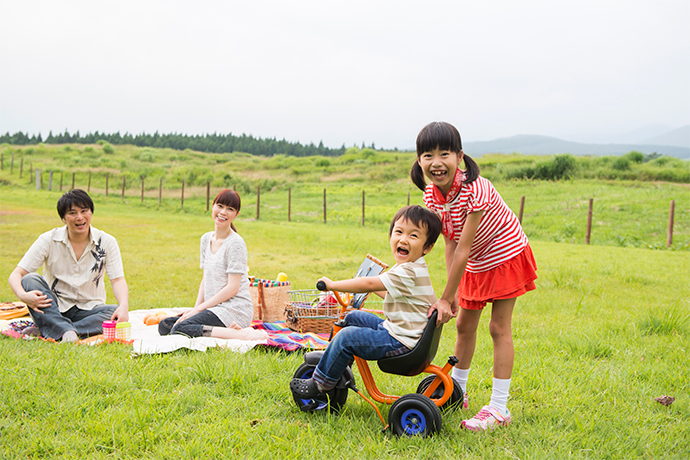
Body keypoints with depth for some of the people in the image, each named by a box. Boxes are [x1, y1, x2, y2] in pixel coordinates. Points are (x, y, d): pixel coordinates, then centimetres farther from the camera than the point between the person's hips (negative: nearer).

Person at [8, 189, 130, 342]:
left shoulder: (107, 242, -4)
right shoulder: (49, 240, -6)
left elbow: (118, 280, -11)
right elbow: (16, 274, -9)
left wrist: (124, 306, -33)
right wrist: (22, 295, -33)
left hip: (88, 309, 0)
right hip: (52, 307, 0)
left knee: (118, 315, -29)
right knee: (30, 279, -26)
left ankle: (49, 331, -33)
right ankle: (66, 331, -42)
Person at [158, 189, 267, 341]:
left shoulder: (235, 243, -11)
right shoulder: (206, 239, 14)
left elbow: (232, 288, -15)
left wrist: (199, 308, -13)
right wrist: (195, 308, 2)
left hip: (234, 310, -9)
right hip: (214, 308, 9)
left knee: (178, 329, -23)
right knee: (164, 326, -1)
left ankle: (240, 334, -22)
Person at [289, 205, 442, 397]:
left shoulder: (409, 273, -24)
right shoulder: (412, 268, 9)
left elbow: (369, 284, -27)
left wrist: (332, 285, -19)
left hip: (401, 342, -11)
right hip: (393, 328, 11)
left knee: (347, 337, -18)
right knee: (353, 317, 18)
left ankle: (320, 383, -4)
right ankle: (339, 361, 32)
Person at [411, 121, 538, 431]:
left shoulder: (475, 190, -34)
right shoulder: (432, 195, -12)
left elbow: (464, 249, -31)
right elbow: (450, 243, -7)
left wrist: (445, 298, -27)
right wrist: (451, 293, -12)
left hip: (506, 256, -7)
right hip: (475, 263, 7)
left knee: (499, 328, -7)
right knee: (464, 326, 12)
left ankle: (499, 408, -1)